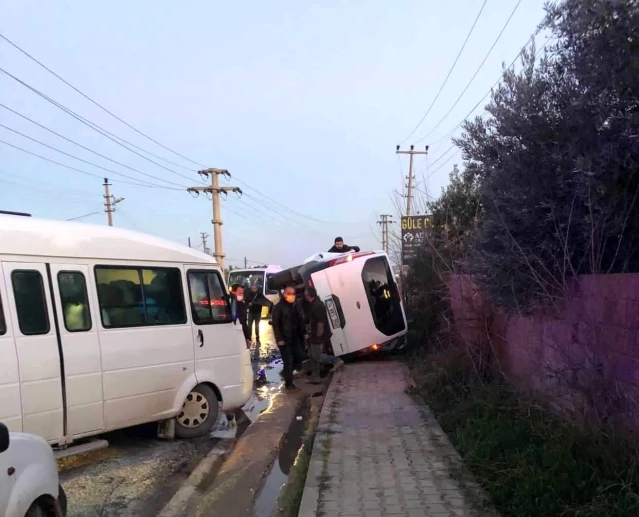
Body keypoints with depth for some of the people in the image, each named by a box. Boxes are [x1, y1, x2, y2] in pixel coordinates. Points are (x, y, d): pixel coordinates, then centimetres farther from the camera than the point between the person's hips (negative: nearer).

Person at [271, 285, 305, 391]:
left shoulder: (294, 306, 11)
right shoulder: (278, 307, -10)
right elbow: (275, 324, -13)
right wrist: (279, 339, -18)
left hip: (294, 337, 7)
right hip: (284, 339, -7)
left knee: (298, 357, 7)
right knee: (288, 360, -5)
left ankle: (286, 372, 31)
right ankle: (288, 383, 6)